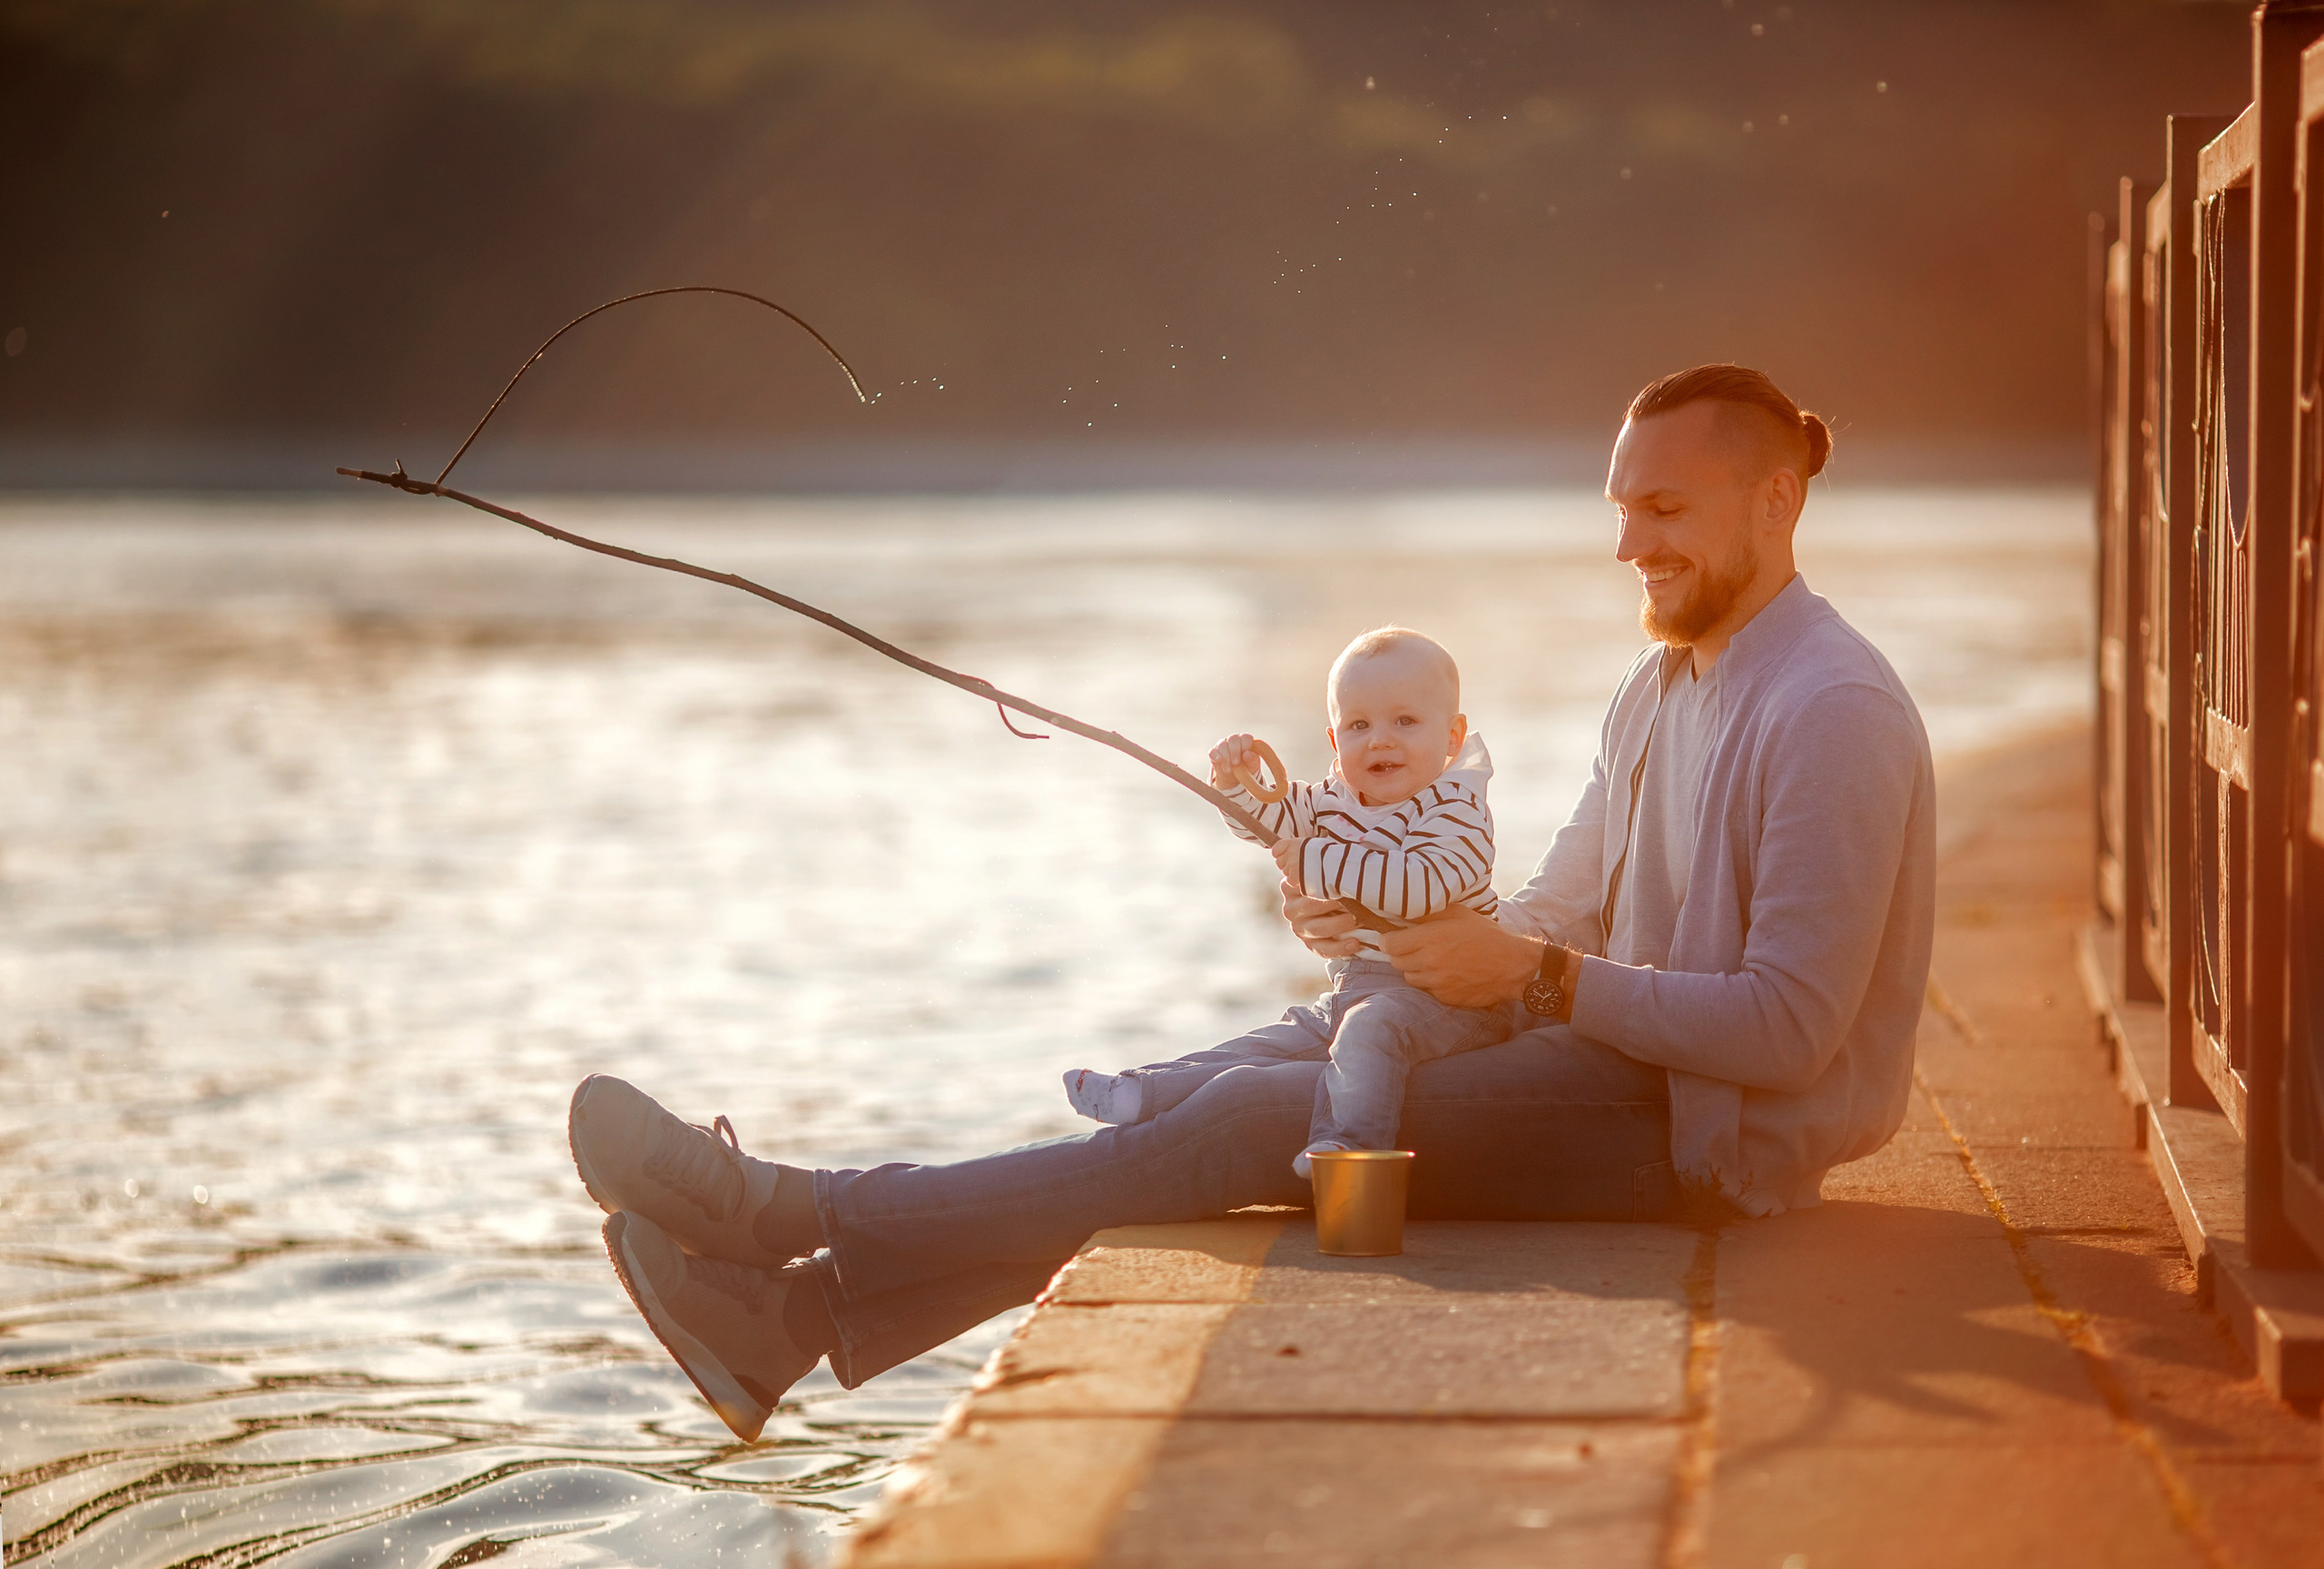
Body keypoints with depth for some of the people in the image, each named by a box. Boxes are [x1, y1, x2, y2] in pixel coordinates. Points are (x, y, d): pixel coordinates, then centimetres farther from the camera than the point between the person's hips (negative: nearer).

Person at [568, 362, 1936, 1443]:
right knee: (1239, 1106, -8)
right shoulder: (1664, 687, 16)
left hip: (1714, 1138, -9)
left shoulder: (1835, 711, -15)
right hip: (1624, 1082, 9)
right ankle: (796, 1312, -15)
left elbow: (1790, 1024, -20)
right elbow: (1561, 914, 17)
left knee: (1255, 1123, -19)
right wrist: (1385, 928, -2)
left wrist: (1547, 979, -19)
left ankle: (795, 1223, -20)